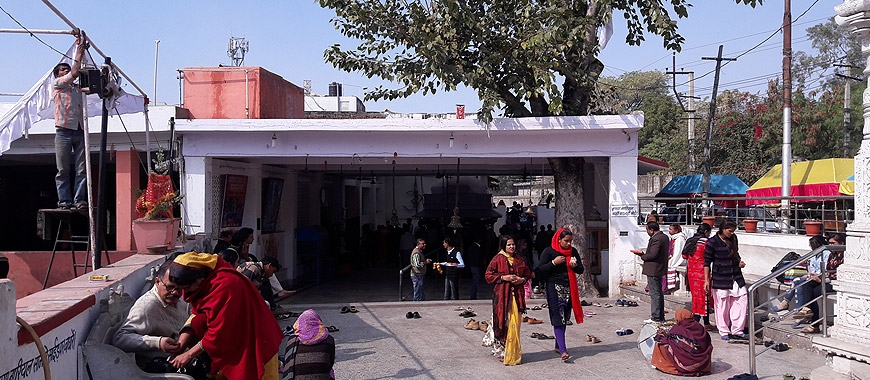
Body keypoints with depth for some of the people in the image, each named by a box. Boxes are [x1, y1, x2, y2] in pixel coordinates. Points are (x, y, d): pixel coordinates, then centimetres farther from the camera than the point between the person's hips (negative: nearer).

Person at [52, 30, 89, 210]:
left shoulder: (77, 87, 24)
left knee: (82, 168, -3)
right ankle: (64, 200, 0)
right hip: (64, 131, -4)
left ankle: (79, 200, -2)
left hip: (80, 130, 4)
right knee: (63, 170, -3)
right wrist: (79, 55, 5)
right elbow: (74, 73, -1)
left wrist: (82, 48, 11)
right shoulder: (56, 84, 11)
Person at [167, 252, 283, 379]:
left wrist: (189, 354, -17)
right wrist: (180, 344, -9)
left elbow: (218, 332, -26)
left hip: (251, 346, -8)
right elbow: (197, 316, 2)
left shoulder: (223, 286, -30)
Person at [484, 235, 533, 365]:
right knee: (503, 321, -5)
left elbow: (528, 274, 21)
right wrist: (503, 278, -12)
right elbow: (488, 275, -2)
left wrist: (522, 279, -1)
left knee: (515, 323, 2)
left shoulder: (519, 259, 13)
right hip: (502, 295, -4)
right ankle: (502, 349, 4)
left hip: (517, 295, 4)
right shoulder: (498, 259, 0)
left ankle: (513, 353, 9)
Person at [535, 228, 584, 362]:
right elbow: (539, 270, -8)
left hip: (569, 288, 5)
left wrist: (575, 266, -9)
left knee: (564, 318, 9)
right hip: (554, 287, -5)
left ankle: (558, 345, 22)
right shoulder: (549, 251, -5)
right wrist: (554, 262, -17)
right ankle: (563, 350, -15)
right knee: (558, 318, -11)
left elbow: (581, 270, 12)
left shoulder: (573, 252, 9)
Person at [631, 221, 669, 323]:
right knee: (659, 293, 17)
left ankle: (656, 318, 0)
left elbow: (652, 255, -25)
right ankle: (660, 317, 25)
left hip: (653, 270, -11)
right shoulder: (664, 237, 12)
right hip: (660, 269, 11)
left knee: (654, 294, -5)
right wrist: (643, 253, 9)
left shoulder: (656, 239, -20)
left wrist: (642, 255, -8)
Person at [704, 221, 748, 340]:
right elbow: (707, 262, -7)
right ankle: (724, 332, 16)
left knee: (742, 300, 0)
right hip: (720, 278, -5)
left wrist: (740, 262, 3)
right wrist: (706, 280, -11)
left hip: (736, 277, 5)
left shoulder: (733, 239, 8)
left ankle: (737, 330, 12)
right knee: (722, 306, 2)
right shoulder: (712, 242, -9)